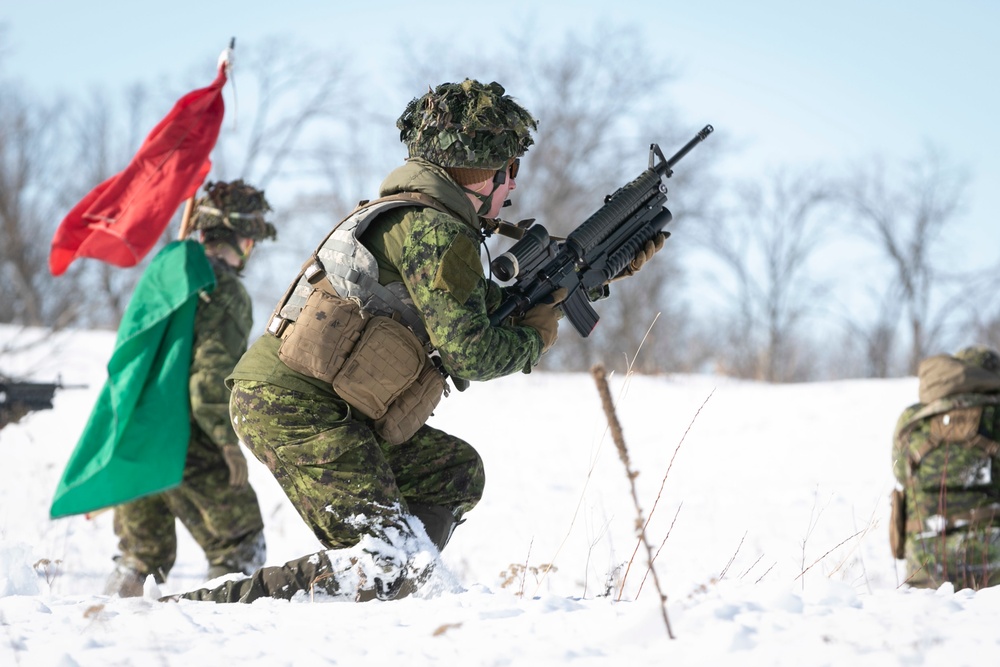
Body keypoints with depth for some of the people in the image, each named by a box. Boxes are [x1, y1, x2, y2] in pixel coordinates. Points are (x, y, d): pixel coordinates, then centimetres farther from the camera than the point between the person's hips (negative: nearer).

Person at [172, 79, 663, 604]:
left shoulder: (408, 212, 20)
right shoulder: (434, 230, -12)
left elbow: (481, 304, 28)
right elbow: (468, 353, -15)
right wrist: (536, 337, 6)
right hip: (292, 405, -10)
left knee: (456, 471, 21)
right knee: (394, 566, -16)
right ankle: (208, 608, -21)